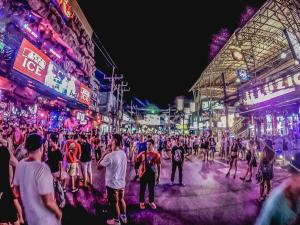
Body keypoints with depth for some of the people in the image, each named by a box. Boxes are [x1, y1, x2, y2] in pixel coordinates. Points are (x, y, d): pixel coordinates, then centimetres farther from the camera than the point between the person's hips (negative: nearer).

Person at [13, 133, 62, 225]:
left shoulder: (20, 165, -8)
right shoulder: (42, 168, -32)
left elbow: (16, 190, 6)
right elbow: (48, 201, -29)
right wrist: (58, 212, -12)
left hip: (29, 215, 7)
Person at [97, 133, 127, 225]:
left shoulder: (109, 156, -28)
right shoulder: (123, 154, -6)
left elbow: (98, 166, -15)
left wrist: (104, 154, -11)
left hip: (112, 184, -6)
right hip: (122, 182, 6)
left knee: (114, 203, 16)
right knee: (121, 200, 26)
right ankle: (123, 217, 45)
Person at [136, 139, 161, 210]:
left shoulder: (157, 154, -8)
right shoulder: (143, 153, -6)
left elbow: (159, 166, -1)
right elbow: (135, 160, -9)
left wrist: (159, 176, 2)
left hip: (152, 174, 0)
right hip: (143, 174, 0)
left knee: (151, 189, 16)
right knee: (142, 189, 14)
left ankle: (151, 202, 38)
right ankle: (142, 202, 35)